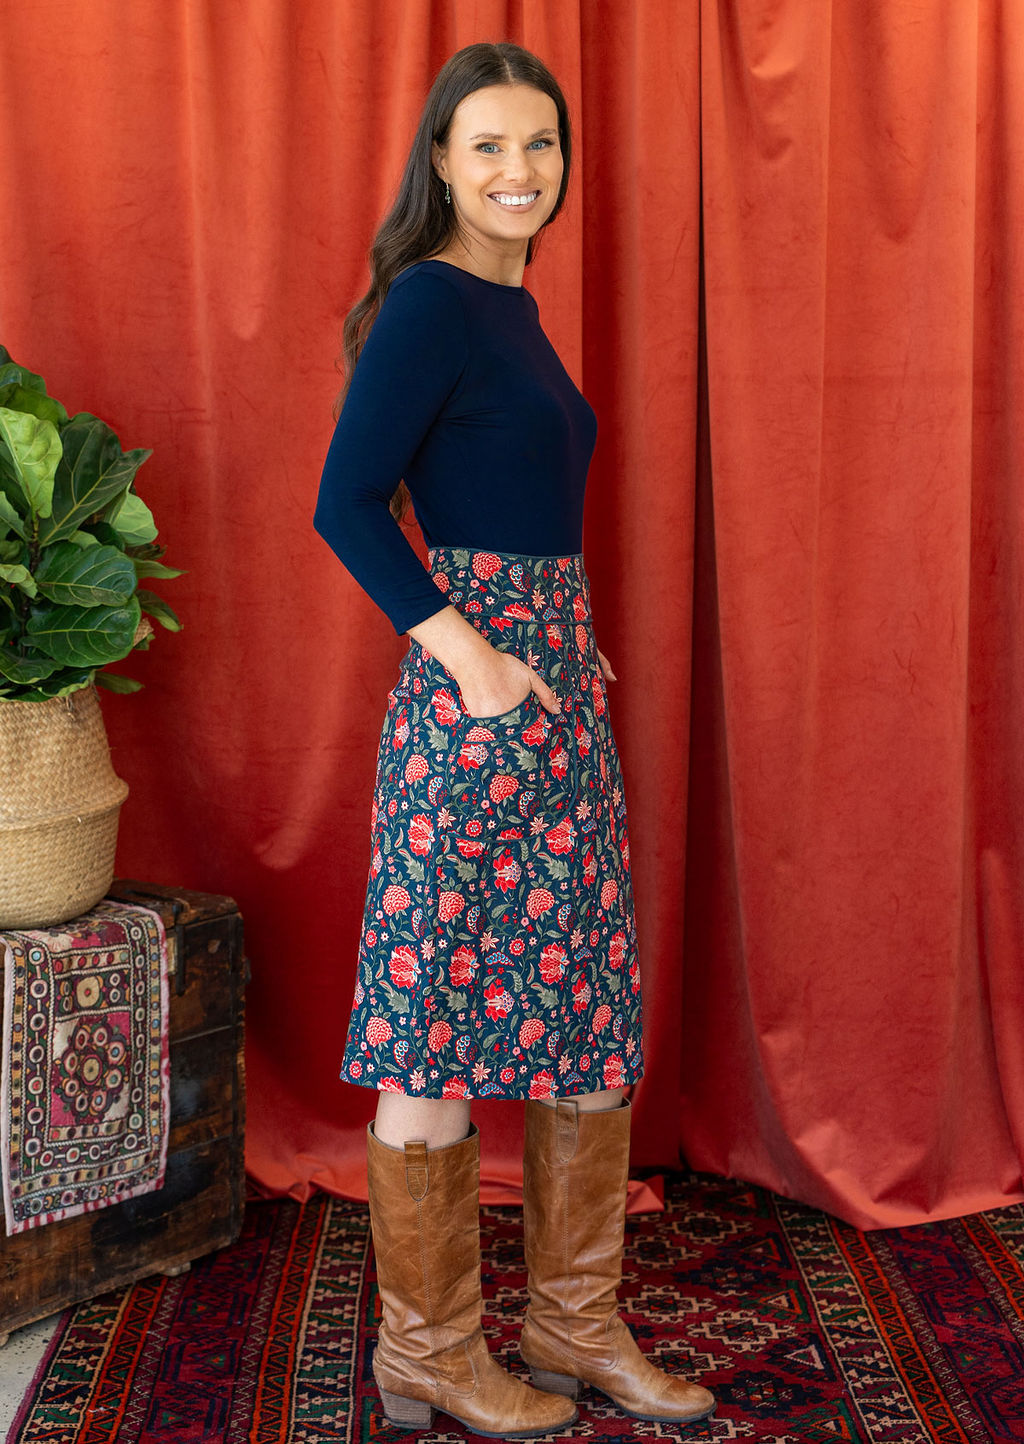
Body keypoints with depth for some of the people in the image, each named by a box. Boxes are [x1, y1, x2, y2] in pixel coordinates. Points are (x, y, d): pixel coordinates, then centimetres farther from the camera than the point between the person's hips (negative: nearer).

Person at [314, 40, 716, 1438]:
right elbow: (346, 505, -16)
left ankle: (576, 1323, 27)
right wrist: (468, 656, -20)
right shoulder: (429, 302, -10)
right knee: (443, 1028, 1)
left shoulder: (512, 306, 16)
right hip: (473, 693, -9)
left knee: (587, 1007, 13)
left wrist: (567, 651, 16)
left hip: (558, 682, 9)